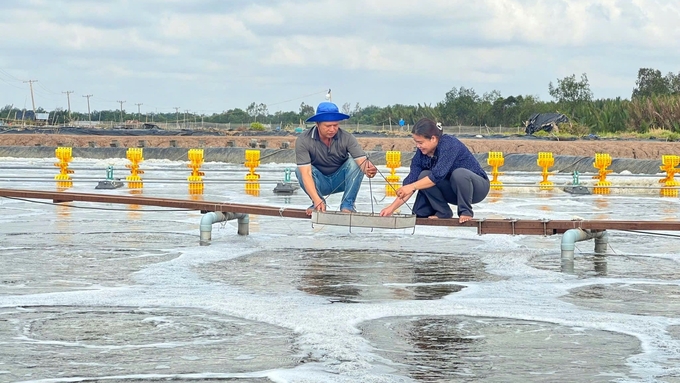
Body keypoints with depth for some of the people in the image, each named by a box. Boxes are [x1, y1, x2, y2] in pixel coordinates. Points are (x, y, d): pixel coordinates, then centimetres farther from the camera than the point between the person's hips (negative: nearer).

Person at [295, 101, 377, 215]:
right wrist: (317, 200, -47)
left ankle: (347, 205, -16)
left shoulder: (347, 138, -21)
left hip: (340, 180, 1)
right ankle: (318, 204, -11)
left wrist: (368, 170, -58)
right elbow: (306, 173, -33)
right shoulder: (303, 141, -25)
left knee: (354, 163, -26)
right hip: (319, 183, -1)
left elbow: (362, 161, -32)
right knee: (300, 170, -29)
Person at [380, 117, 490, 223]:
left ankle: (466, 212, -16)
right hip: (454, 191, 6)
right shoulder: (422, 153, -7)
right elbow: (411, 179, -9)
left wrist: (412, 187, -37)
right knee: (424, 176, -16)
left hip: (479, 186, -6)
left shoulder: (449, 144, -27)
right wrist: (392, 207, -17)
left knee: (459, 173, -37)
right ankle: (442, 212, -2)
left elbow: (438, 175, -37)